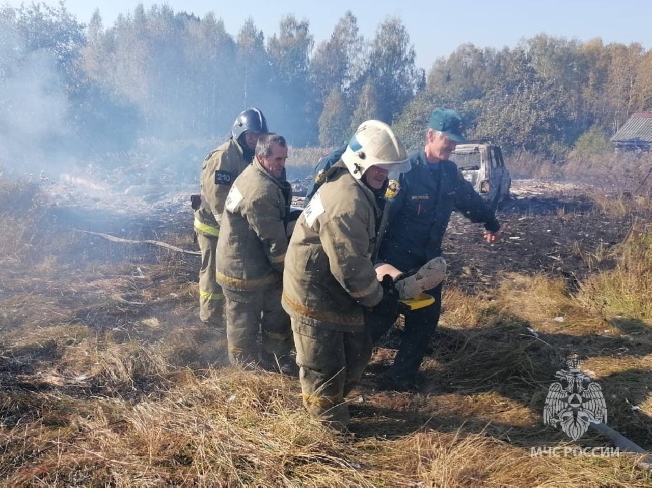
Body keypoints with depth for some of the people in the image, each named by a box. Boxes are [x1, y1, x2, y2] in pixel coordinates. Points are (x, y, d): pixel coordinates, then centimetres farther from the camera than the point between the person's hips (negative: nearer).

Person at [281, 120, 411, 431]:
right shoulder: (347, 201, -27)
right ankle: (330, 423, 26)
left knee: (357, 352, 22)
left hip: (333, 289, 11)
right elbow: (350, 265, -27)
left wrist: (380, 283, 8)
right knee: (324, 366, 6)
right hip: (314, 296, -11)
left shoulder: (360, 190, 9)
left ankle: (331, 402, 43)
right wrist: (377, 298, -12)